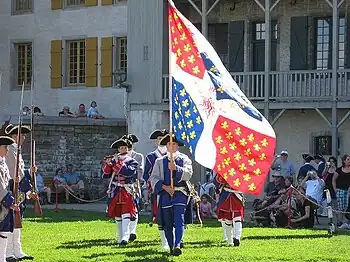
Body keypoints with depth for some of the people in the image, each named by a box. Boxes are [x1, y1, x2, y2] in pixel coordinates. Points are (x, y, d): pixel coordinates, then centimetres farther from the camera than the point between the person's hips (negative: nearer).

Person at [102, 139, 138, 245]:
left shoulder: (132, 162, 2)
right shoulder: (114, 160, 11)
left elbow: (128, 172, -18)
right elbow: (106, 175, 5)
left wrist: (118, 162, -19)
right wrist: (108, 163, -11)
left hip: (127, 191, -4)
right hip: (115, 191, 4)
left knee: (126, 214, -16)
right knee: (117, 216, 8)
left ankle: (125, 237, -25)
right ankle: (120, 238, 17)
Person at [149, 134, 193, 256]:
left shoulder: (184, 159, 10)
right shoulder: (160, 161, 14)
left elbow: (188, 174, -6)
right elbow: (154, 178, 6)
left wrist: (176, 168, -21)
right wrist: (165, 187, -8)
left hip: (180, 193, -2)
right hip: (165, 194, 2)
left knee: (179, 219, -16)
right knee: (167, 223, 2)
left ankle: (177, 245, -26)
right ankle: (171, 248, 10)